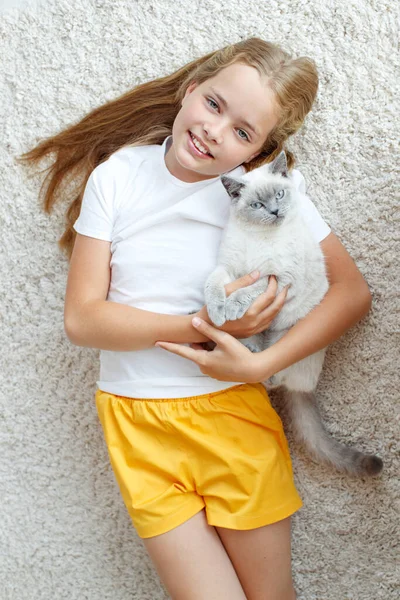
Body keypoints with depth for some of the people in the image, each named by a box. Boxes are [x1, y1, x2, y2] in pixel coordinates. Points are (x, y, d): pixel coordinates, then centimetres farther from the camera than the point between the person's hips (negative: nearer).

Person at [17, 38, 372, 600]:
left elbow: (352, 291, -9)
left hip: (232, 412, 0)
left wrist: (259, 364, -20)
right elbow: (82, 318, -8)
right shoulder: (115, 176, -5)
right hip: (136, 422, 1)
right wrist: (202, 327, -18)